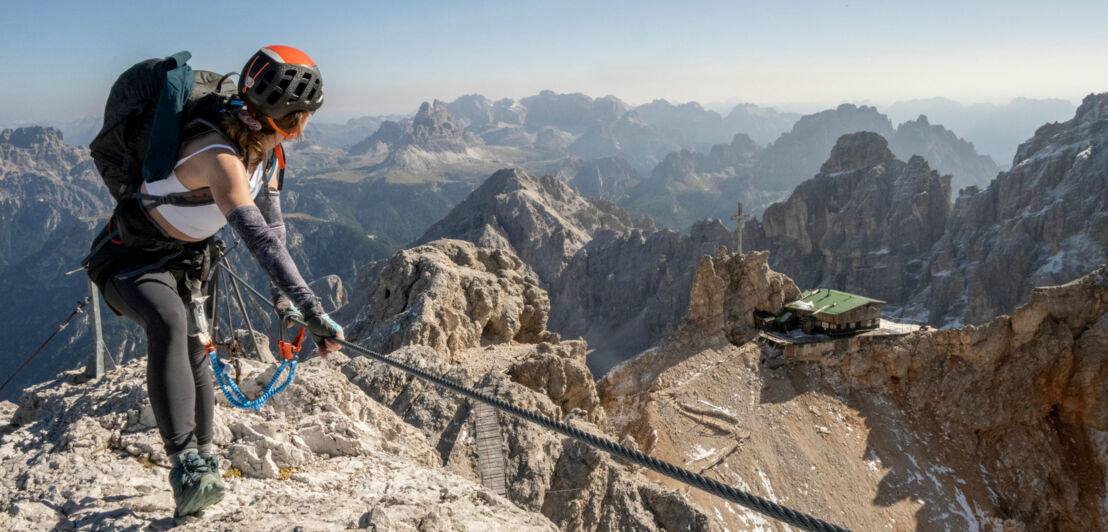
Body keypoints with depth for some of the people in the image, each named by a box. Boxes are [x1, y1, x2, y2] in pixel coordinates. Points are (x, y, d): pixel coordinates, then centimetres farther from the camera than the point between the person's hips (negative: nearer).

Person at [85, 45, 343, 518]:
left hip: (184, 259, 8)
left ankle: (203, 459, 32)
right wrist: (312, 312, -48)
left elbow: (272, 224, 0)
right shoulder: (221, 157, -36)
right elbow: (260, 240, -45)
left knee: (195, 354, 14)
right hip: (130, 258, -8)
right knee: (169, 322, -37)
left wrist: (283, 299, -1)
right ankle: (186, 465, -37)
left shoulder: (262, 147, -7)